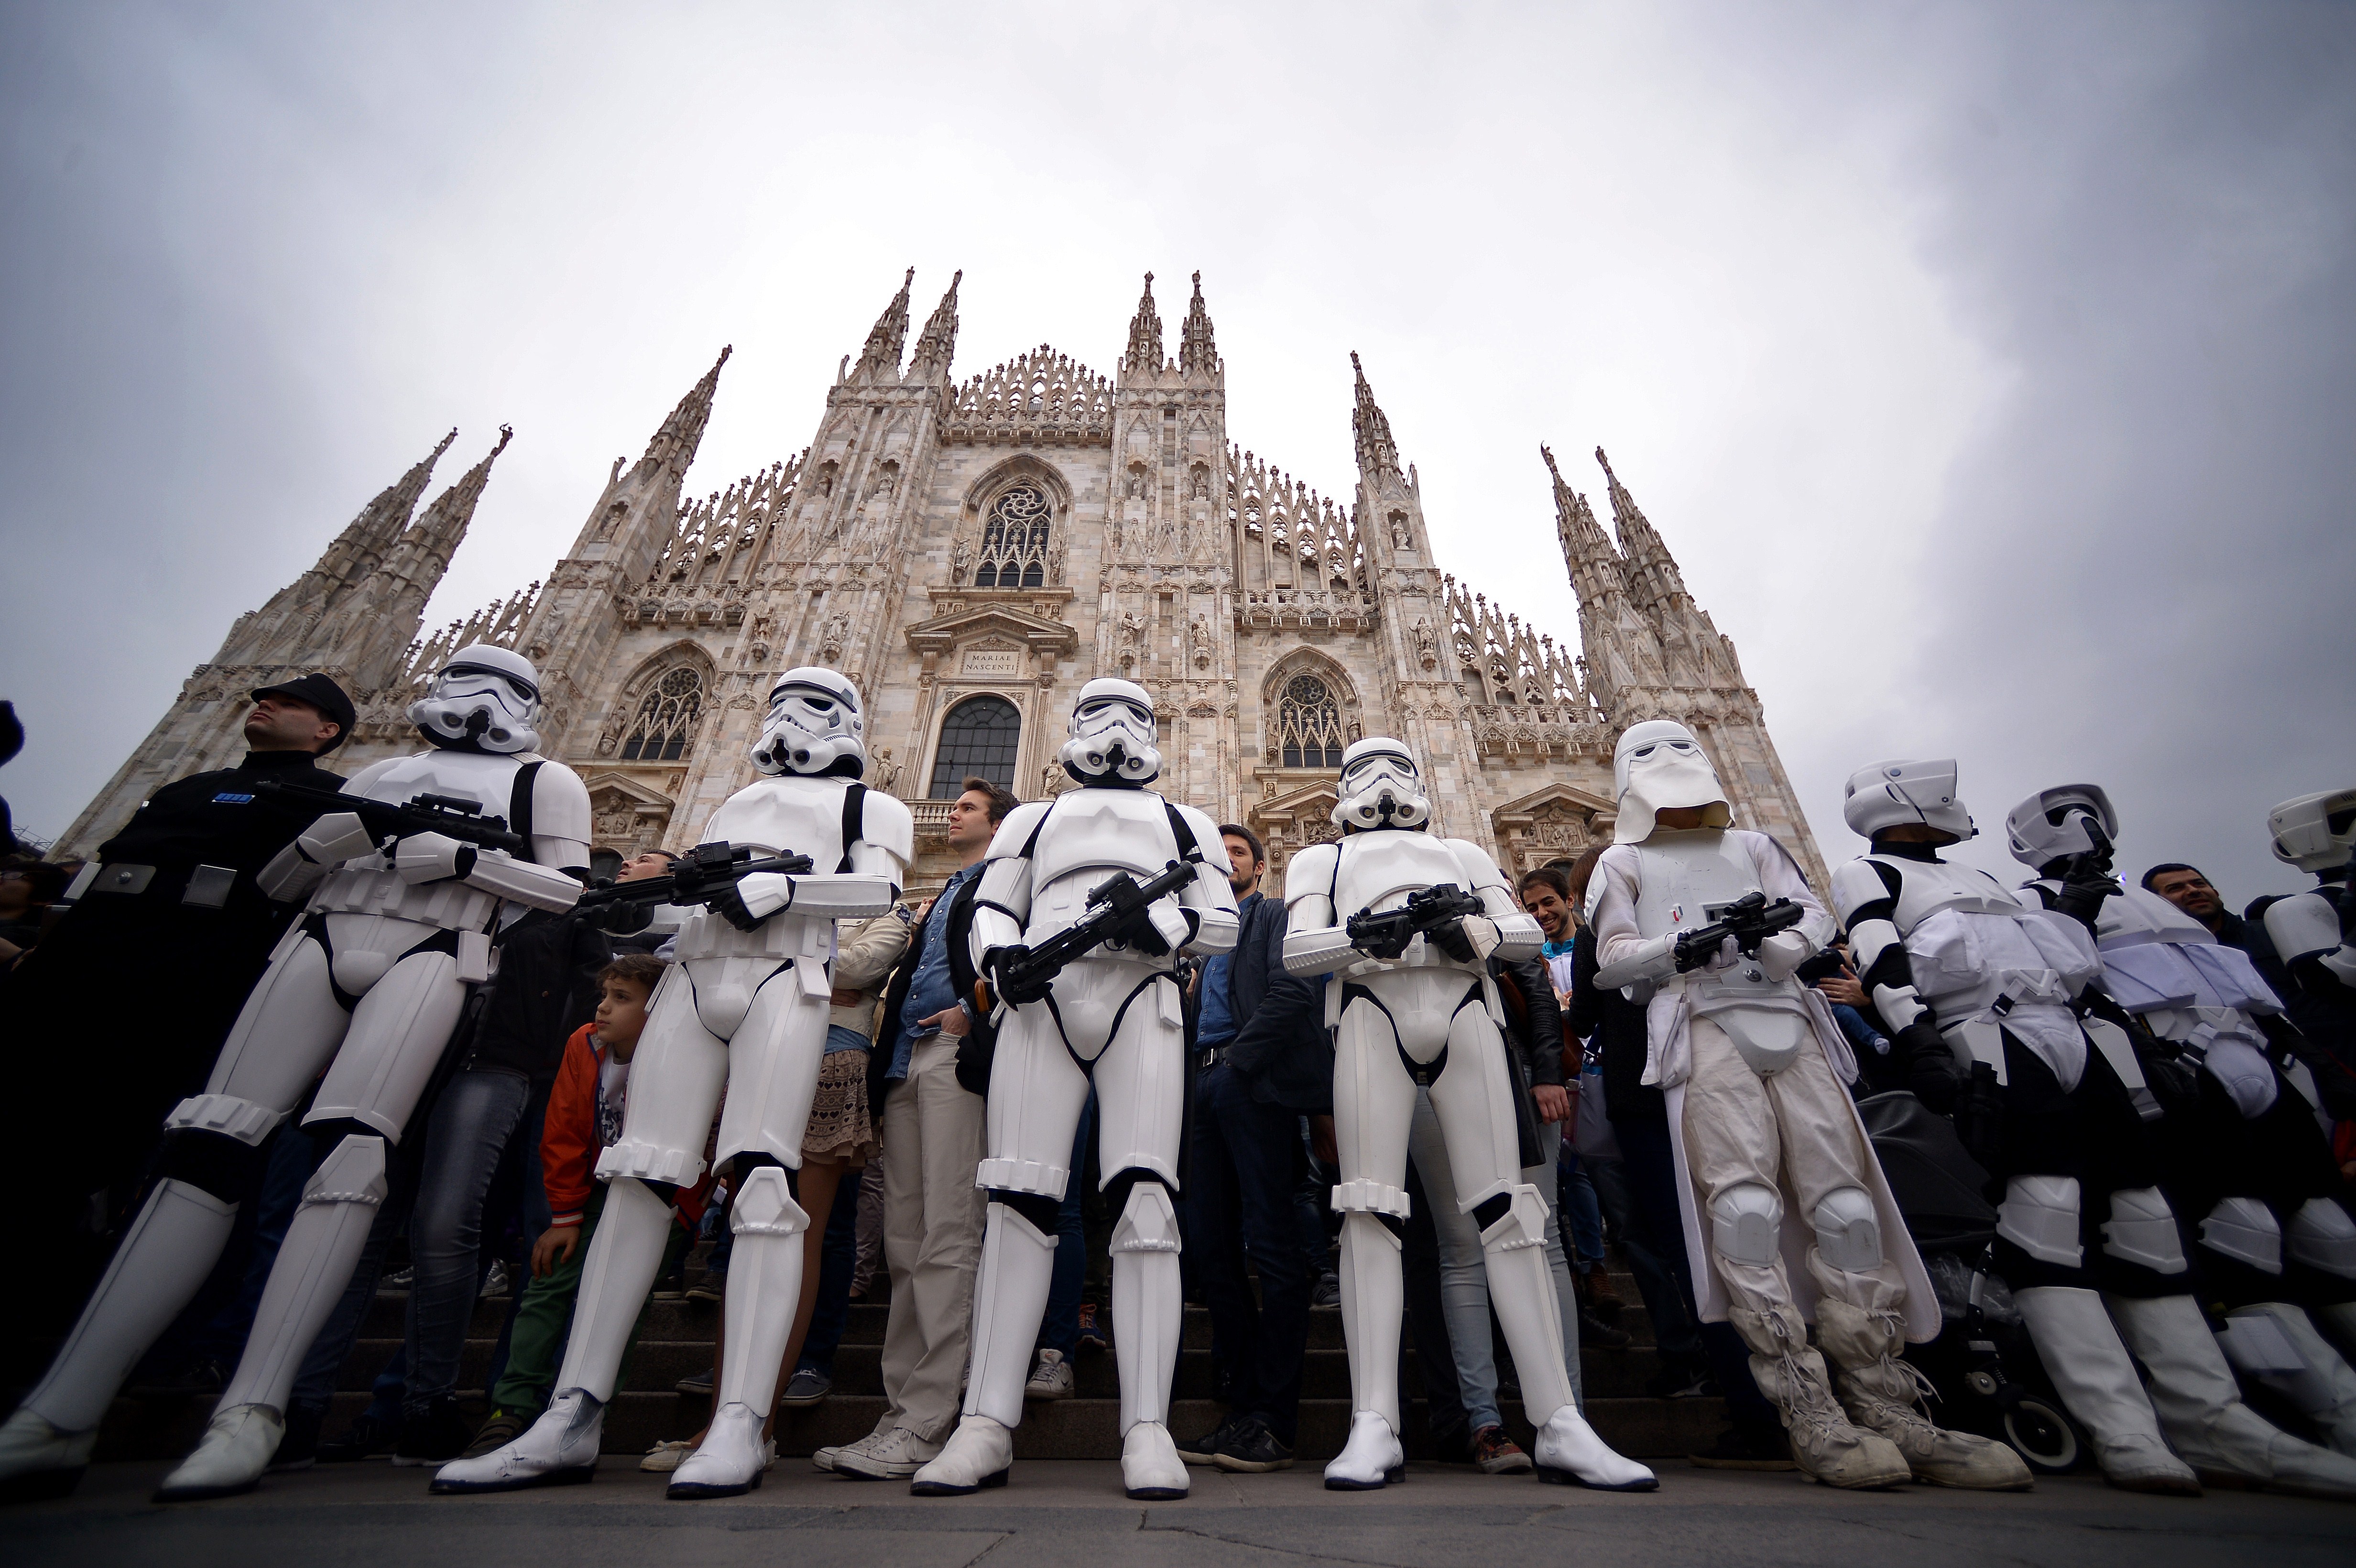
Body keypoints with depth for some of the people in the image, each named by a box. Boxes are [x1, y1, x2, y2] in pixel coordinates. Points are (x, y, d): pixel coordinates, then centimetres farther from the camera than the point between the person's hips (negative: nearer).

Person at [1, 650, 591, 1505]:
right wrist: (335, 835, 3)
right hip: (321, 941, 5)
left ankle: (252, 1411, -21)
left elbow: (572, 893, 0)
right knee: (209, 1143, -8)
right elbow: (275, 882, 25)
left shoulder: (542, 782, 13)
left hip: (429, 957, -5)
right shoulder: (379, 774, 28)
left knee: (349, 1149, -20)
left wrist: (465, 858, -10)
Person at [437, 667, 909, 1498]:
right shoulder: (738, 801, 33)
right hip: (692, 976, 6)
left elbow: (880, 888, -4)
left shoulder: (866, 803, 14)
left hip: (782, 981, -5)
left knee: (762, 1181, -14)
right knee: (638, 1177, -3)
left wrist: (778, 887, -16)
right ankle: (572, 1420, 2)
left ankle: (741, 1427, -14)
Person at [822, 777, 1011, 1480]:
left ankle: (925, 1423, -8)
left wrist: (974, 1012, -17)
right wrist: (886, 1040, 14)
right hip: (906, 1064, 8)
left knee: (947, 1237, -11)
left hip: (957, 1055, -8)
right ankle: (901, 1414, 12)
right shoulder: (937, 899, 31)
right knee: (905, 1243, 6)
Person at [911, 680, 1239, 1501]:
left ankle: (1147, 1427, -8)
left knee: (1144, 1197, -12)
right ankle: (987, 1424, -1)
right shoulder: (1034, 818, 28)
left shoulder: (1184, 822, 25)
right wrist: (1000, 956, -6)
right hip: (1040, 1000, 1)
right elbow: (990, 908, 17)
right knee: (1019, 1200, -7)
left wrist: (1159, 924, -7)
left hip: (1141, 1001, -1)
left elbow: (1223, 922, 14)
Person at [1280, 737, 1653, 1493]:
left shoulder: (1463, 854, 31)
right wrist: (1367, 932, -11)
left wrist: (1474, 928, -5)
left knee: (1505, 1208, -5)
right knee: (1370, 1210, -10)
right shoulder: (1320, 859, 26)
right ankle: (1374, 1427, -8)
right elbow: (1298, 949, 9)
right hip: (1371, 1012, -1)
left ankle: (1560, 1424, -2)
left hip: (1465, 1009, 2)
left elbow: (1527, 934, 18)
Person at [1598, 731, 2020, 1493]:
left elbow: (1816, 917, 14)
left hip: (1786, 1016, 4)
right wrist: (1681, 948, -12)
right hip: (1702, 1023, -3)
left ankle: (1887, 1409, 4)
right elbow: (1614, 954, 7)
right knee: (1744, 1204, -17)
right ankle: (1811, 1416, -14)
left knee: (1846, 1203, -3)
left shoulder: (1753, 846, 27)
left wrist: (1772, 940, -9)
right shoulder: (1624, 861, 18)